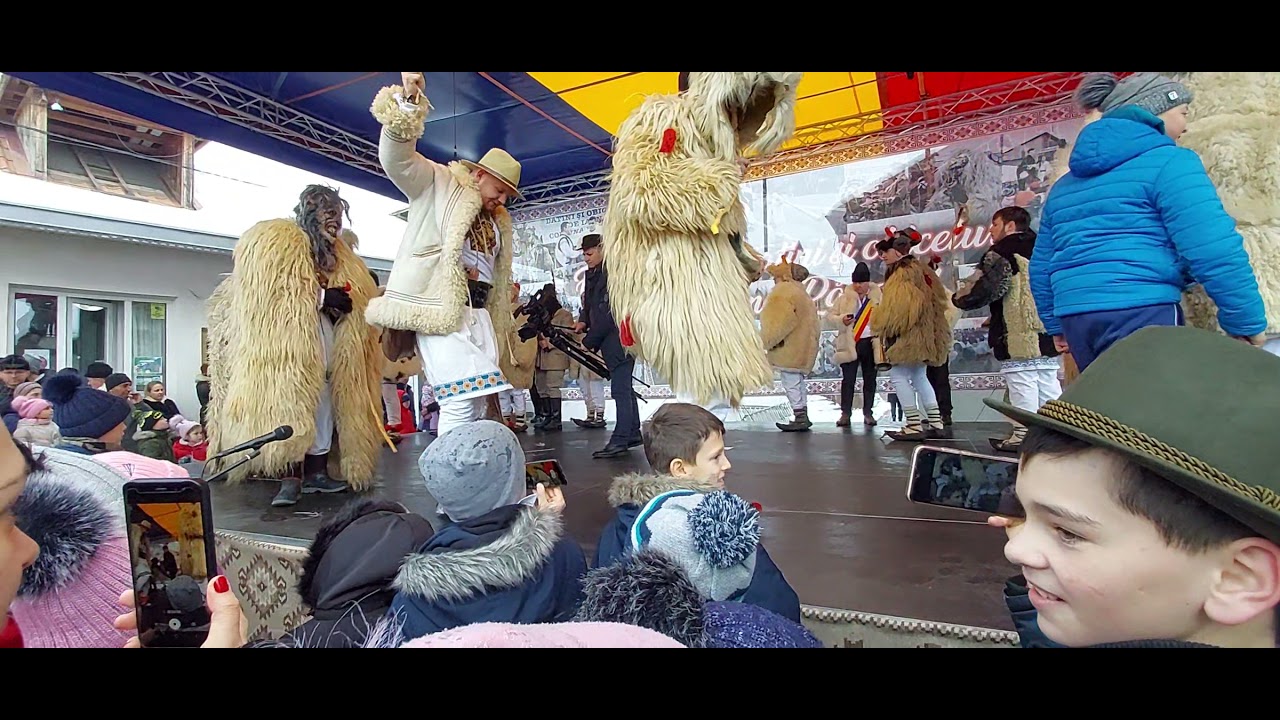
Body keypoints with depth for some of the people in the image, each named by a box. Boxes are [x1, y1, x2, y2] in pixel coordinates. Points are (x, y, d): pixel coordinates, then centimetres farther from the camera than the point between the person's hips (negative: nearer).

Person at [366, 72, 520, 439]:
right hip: (440, 308, -8)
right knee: (461, 398, -19)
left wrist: (499, 328, 21)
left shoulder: (497, 221, 27)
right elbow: (396, 157, -9)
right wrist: (408, 100, -22)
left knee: (476, 402, 3)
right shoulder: (438, 183, 9)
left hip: (477, 313, 8)